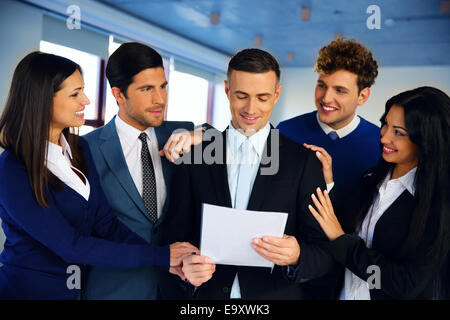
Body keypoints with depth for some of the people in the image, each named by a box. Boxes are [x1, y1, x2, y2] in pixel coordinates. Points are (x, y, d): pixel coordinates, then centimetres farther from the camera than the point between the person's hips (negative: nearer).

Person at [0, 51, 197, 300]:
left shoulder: (80, 149, 1)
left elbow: (105, 223, -4)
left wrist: (171, 261, -18)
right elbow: (70, 245, -22)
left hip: (77, 288, 6)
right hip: (28, 289, -6)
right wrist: (160, 256, -23)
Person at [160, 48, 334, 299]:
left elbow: (325, 253, -6)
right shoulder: (195, 156, -1)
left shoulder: (304, 162, -5)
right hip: (203, 293, 1)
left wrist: (296, 257, -26)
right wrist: (185, 268, -19)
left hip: (274, 294, -1)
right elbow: (175, 236, 1)